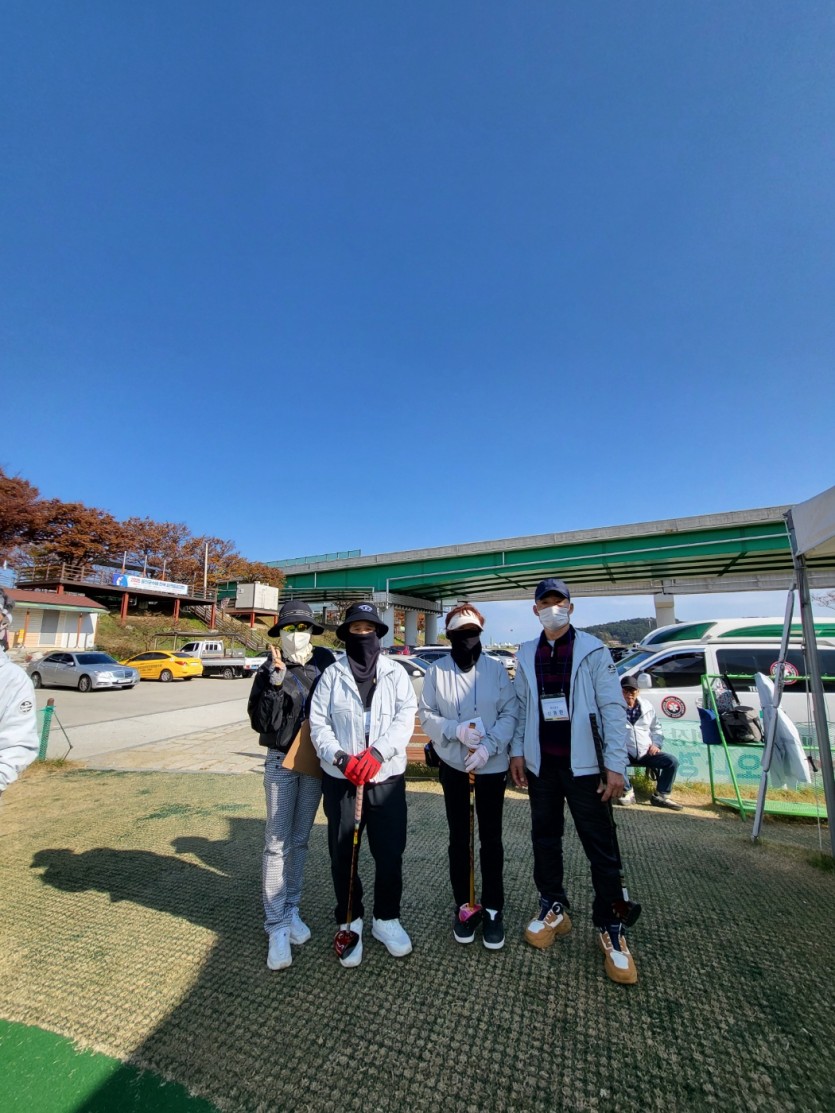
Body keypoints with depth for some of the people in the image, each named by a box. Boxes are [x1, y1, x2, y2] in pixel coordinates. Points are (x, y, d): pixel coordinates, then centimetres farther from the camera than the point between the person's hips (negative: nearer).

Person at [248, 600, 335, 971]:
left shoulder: (325, 663, -5)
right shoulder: (270, 669, -8)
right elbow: (261, 721, -13)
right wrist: (277, 681, -25)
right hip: (281, 761, -2)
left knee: (299, 840, 16)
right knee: (277, 843, 3)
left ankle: (291, 909, 33)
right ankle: (276, 925, 17)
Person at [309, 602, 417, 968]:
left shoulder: (396, 673, 2)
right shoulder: (332, 674, 1)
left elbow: (405, 718, -7)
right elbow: (318, 723, -3)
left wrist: (376, 752, -21)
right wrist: (340, 757, -18)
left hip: (387, 777, 1)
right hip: (340, 779, 0)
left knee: (390, 854, 10)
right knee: (343, 856, 13)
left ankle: (386, 918, 33)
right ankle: (349, 921, 35)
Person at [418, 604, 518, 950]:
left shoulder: (496, 669, -5)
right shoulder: (436, 671, -5)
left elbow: (511, 713, -7)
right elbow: (426, 714, -5)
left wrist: (488, 746, -20)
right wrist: (456, 730, -21)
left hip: (492, 766, 0)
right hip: (453, 766, 1)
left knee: (491, 839, 11)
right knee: (458, 838, 15)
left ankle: (493, 909, 28)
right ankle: (463, 906, 32)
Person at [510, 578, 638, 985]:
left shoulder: (592, 650, -8)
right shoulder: (526, 654, 4)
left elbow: (612, 707, -9)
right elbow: (521, 706, 8)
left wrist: (615, 764, -12)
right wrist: (517, 751, 3)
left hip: (583, 763, -3)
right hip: (541, 763, 4)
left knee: (601, 846, 5)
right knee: (545, 837, 16)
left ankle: (609, 926, 25)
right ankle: (553, 908, 35)